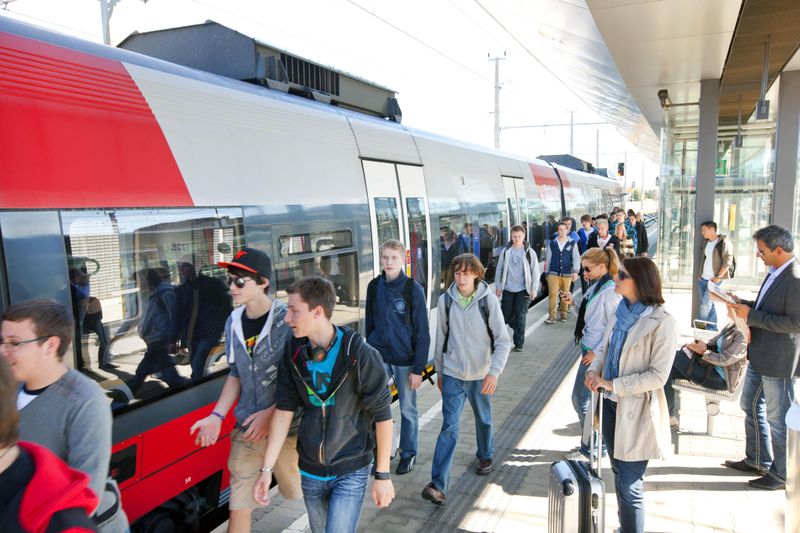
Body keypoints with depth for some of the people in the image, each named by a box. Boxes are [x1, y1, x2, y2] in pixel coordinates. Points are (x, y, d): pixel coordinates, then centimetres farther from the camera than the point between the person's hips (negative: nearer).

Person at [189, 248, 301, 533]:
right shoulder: (233, 323, 3)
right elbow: (236, 374, 13)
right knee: (239, 506, 8)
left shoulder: (288, 320, -15)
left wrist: (271, 413, -18)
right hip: (246, 428, 4)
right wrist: (216, 416, 5)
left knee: (298, 490, 14)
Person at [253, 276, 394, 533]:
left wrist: (382, 475, -9)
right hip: (310, 472, 5)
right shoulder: (294, 353, -6)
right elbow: (284, 410, 0)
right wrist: (267, 468, -2)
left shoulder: (360, 355, -20)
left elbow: (382, 416, -13)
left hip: (351, 472, -4)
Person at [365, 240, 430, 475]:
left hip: (405, 358, -3)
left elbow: (422, 332, -10)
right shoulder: (374, 286, -1)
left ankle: (408, 454, 30)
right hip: (378, 357, 3)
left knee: (408, 409, 11)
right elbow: (369, 322, 10)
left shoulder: (414, 289, -12)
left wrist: (418, 369, -11)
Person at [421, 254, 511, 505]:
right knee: (449, 427, -6)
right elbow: (441, 338, 6)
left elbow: (503, 340, -10)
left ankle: (485, 456, 48)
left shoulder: (488, 300, -11)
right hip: (452, 374, 0)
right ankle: (438, 485, -5)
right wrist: (439, 372, 10)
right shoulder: (446, 300, -4)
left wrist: (494, 372, -21)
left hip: (480, 375, 0)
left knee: (483, 419, 21)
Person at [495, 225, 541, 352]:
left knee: (520, 317, -1)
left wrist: (534, 289, -7)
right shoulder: (505, 251, 1)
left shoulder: (530, 252, -4)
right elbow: (500, 269, 7)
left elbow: (535, 272, -2)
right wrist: (498, 286, 5)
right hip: (507, 289, 2)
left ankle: (519, 343, 9)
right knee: (506, 315, 5)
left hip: (523, 289, -2)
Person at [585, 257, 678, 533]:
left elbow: (658, 376, -18)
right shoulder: (621, 312, 4)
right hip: (610, 405, 7)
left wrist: (612, 384, -18)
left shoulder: (662, 322, -17)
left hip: (636, 410, -7)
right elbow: (604, 347, 14)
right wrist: (593, 370, -6)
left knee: (630, 486, 0)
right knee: (619, 473, 21)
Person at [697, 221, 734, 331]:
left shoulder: (724, 242, -9)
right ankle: (713, 328, 19)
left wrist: (718, 277, -17)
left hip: (714, 280, -7)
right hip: (703, 279, 7)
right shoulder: (706, 242, 13)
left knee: (705, 305, -10)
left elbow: (728, 261, -13)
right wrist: (700, 274, 13)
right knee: (709, 305, 11)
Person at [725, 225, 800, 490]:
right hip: (760, 356, 10)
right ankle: (756, 460, 39)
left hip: (778, 360, -10)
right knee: (751, 407, 22)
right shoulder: (776, 273, 6)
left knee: (777, 418, 6)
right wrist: (745, 305, 1)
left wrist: (752, 316, -24)